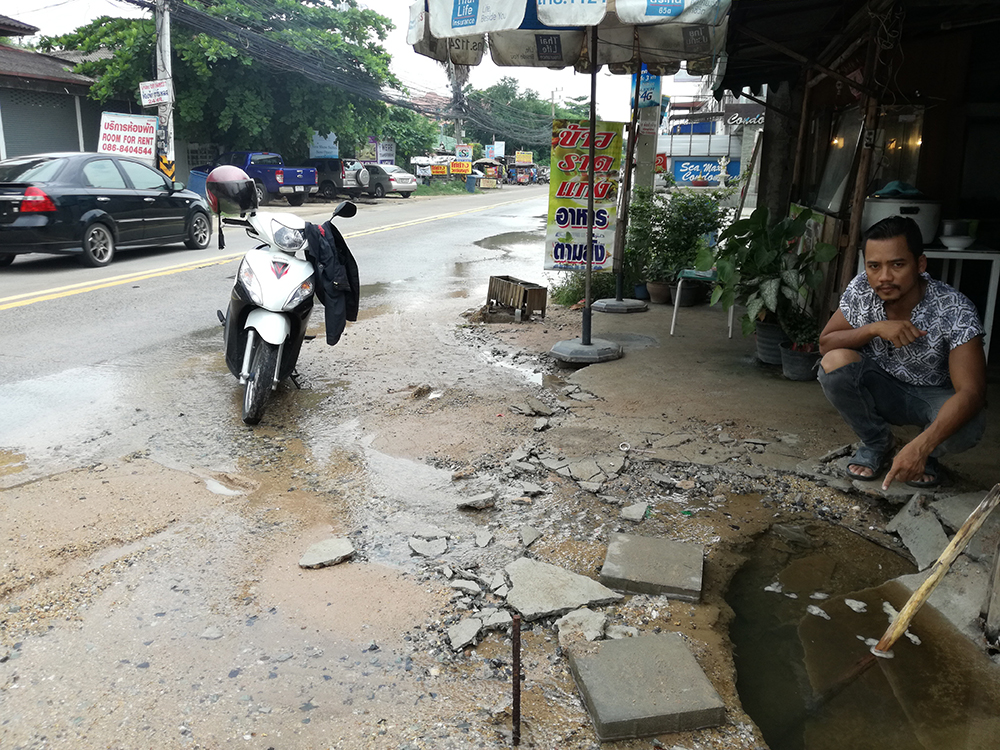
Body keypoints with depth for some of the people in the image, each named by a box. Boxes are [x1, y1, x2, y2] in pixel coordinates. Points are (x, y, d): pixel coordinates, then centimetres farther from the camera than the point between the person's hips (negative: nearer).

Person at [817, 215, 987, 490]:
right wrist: (874, 328, -31)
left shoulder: (955, 310, -28)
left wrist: (921, 447, -51)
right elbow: (825, 344, -11)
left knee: (967, 426, -35)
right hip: (882, 390, 3)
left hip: (937, 397, -2)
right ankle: (877, 443, 1)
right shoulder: (861, 290, -17)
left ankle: (928, 453, 6)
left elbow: (971, 392, -35)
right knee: (834, 363, -26)